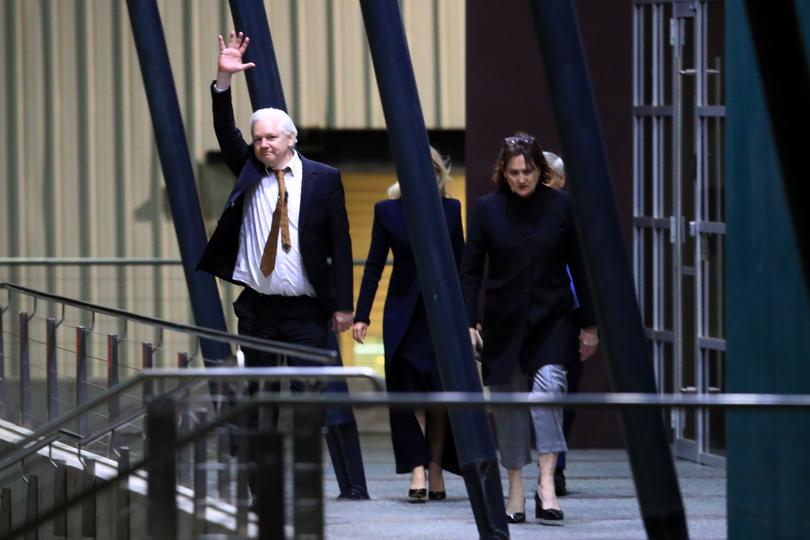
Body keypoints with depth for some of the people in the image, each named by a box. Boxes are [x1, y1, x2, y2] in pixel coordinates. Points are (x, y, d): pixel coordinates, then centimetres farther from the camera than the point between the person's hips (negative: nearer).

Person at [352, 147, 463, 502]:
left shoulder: (451, 210, 5)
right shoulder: (387, 211, 2)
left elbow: (460, 265, 7)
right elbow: (374, 266, 2)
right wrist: (361, 315, -4)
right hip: (405, 316, -1)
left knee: (441, 396, 3)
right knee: (411, 394, -7)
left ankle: (435, 470, 11)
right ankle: (417, 471, -11)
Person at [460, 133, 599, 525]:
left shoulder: (561, 206, -1)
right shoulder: (487, 209, -1)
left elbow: (580, 267, 4)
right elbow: (471, 270, 1)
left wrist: (588, 324, 5)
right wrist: (469, 322, -8)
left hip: (552, 319, -1)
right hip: (505, 322, 1)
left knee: (548, 383, -21)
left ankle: (546, 484, -23)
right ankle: (515, 495, 11)